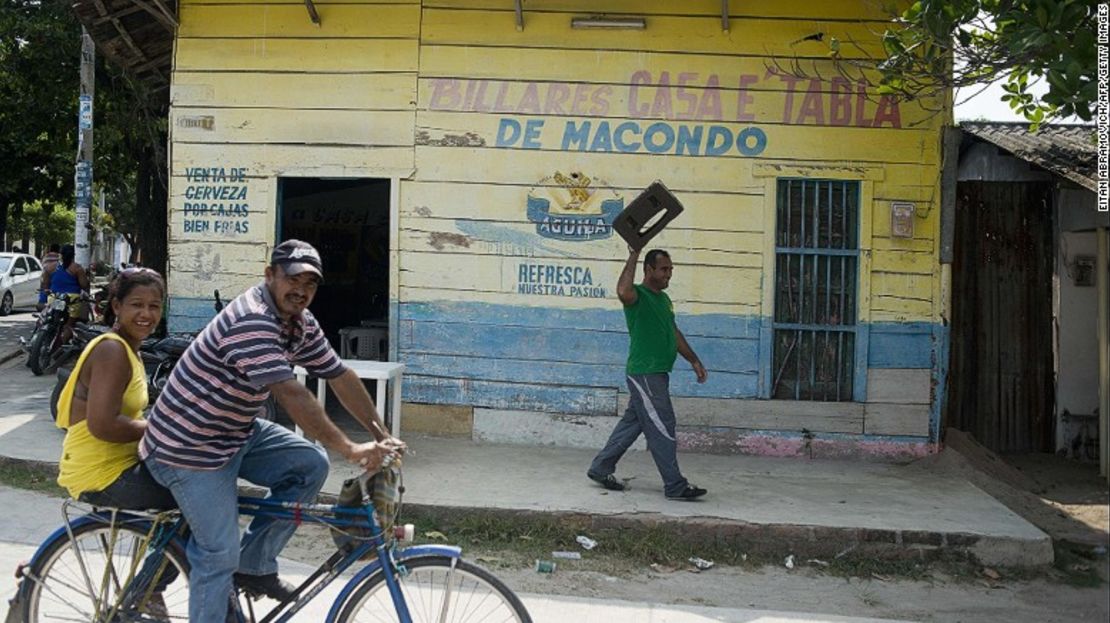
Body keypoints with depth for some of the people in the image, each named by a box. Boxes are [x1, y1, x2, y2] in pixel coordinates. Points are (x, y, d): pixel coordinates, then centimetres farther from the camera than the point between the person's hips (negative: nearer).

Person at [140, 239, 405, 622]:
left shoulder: (301, 324, 2)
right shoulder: (251, 321, -28)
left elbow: (341, 377, 4)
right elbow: (291, 395, -35)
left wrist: (382, 436, -4)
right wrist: (351, 451, -35)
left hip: (237, 433, 9)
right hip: (189, 447, -9)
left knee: (311, 464, -5)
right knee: (220, 555, -10)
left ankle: (255, 565, 8)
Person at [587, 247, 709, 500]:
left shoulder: (664, 299, 18)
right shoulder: (638, 296, -12)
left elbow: (675, 333, 26)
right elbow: (623, 291, -37)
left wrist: (694, 361, 23)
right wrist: (633, 257, -27)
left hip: (658, 374, 10)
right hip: (644, 374, -10)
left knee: (632, 423, 15)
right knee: (662, 428, -6)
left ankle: (601, 469, 25)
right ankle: (675, 486, 0)